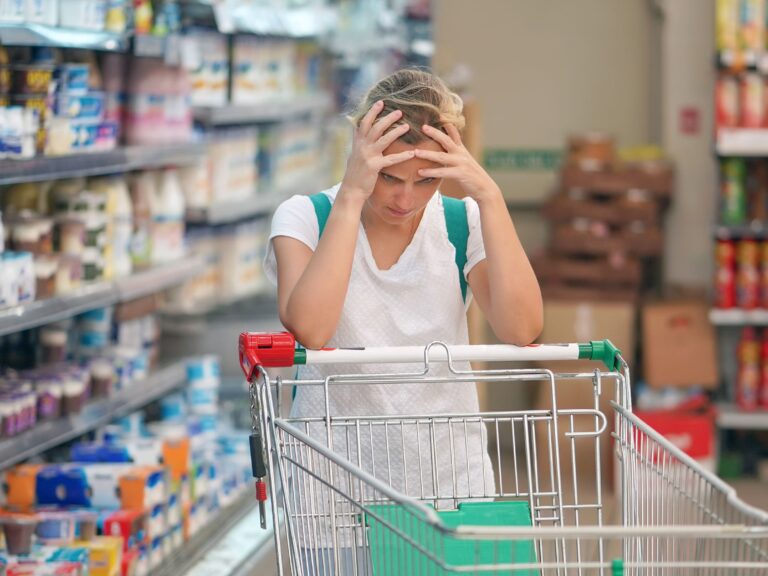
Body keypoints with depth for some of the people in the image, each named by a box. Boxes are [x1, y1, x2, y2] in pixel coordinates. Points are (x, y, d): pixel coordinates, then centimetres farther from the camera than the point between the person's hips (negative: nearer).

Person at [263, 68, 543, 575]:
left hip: (453, 480, 2)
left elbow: (522, 330, -18)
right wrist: (351, 195, -26)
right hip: (339, 490, -1)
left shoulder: (462, 223, -2)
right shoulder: (306, 217, -6)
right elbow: (310, 329, -25)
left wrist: (489, 197, -22)